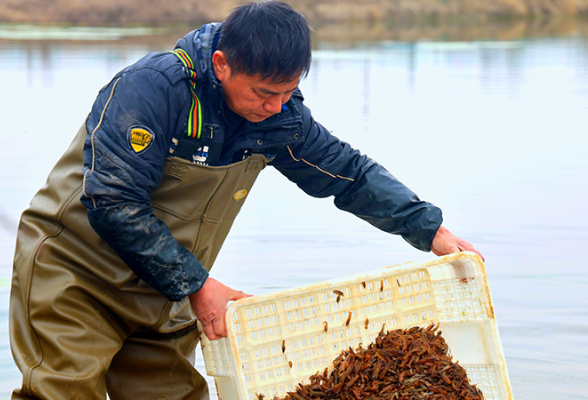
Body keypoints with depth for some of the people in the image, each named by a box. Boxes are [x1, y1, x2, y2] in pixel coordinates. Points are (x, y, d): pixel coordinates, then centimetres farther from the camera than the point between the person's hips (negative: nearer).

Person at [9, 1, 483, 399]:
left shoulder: (280, 115, -3)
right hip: (72, 280, -6)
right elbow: (113, 204, -26)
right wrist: (195, 285, -23)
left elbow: (351, 173, 9)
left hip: (160, 301, 6)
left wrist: (430, 230, 2)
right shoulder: (152, 86, -23)